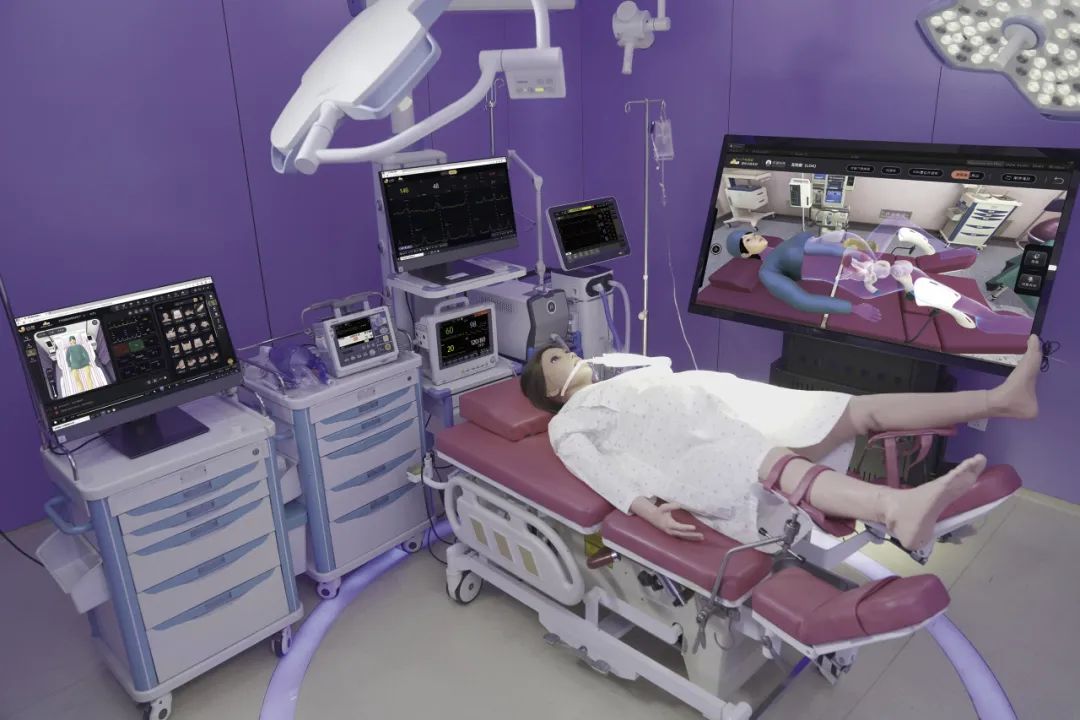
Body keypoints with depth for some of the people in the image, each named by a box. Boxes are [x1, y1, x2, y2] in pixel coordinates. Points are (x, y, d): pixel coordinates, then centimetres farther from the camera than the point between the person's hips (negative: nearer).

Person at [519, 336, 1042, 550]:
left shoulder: (616, 380, 35)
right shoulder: (568, 423, 11)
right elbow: (595, 467, -8)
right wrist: (644, 506, -27)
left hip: (733, 413, 8)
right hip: (695, 451, -8)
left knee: (862, 408, -5)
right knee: (779, 464, -39)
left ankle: (1001, 398, -8)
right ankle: (899, 511, -64)